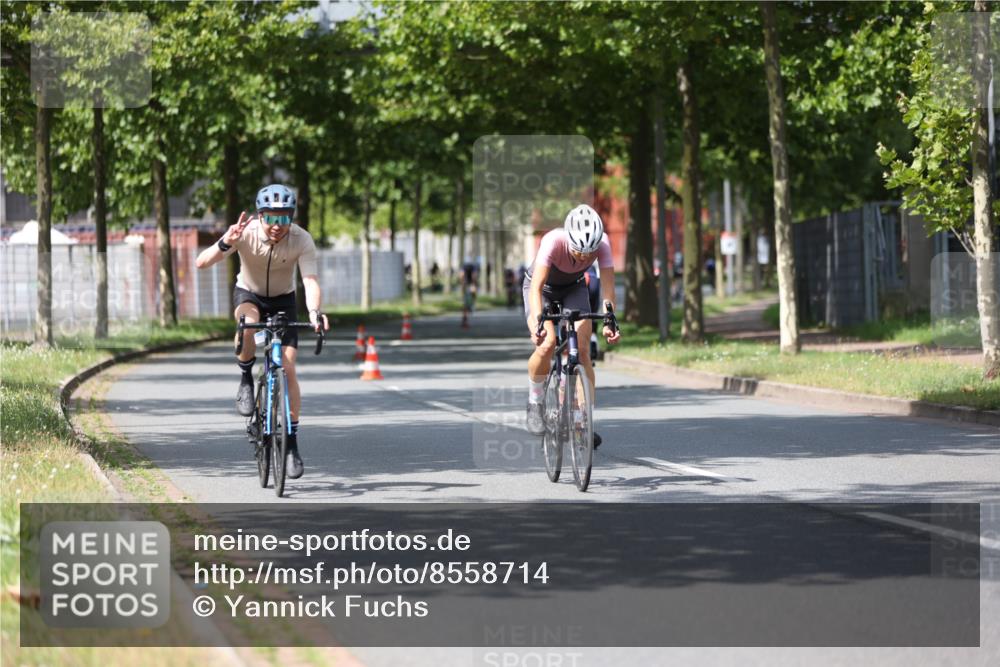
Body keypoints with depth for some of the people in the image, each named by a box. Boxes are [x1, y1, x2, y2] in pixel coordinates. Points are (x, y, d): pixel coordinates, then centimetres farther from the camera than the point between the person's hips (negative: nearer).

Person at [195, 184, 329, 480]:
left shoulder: (301, 240, -27)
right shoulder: (246, 233, -29)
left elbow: (310, 281, -37)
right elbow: (202, 263, -36)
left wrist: (314, 312, -58)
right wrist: (225, 244, -56)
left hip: (283, 300, 1)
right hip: (249, 294, -1)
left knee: (287, 369, -11)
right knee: (249, 322, -38)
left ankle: (292, 443, -2)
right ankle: (245, 379, -12)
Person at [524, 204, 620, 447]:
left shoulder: (602, 244, -30)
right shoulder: (553, 241, -38)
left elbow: (608, 286, -31)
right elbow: (536, 287, -43)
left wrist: (609, 321, -46)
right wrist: (538, 322, -57)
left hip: (574, 288, 2)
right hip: (544, 288, -2)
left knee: (582, 351, -14)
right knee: (546, 345, -24)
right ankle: (534, 403, 0)